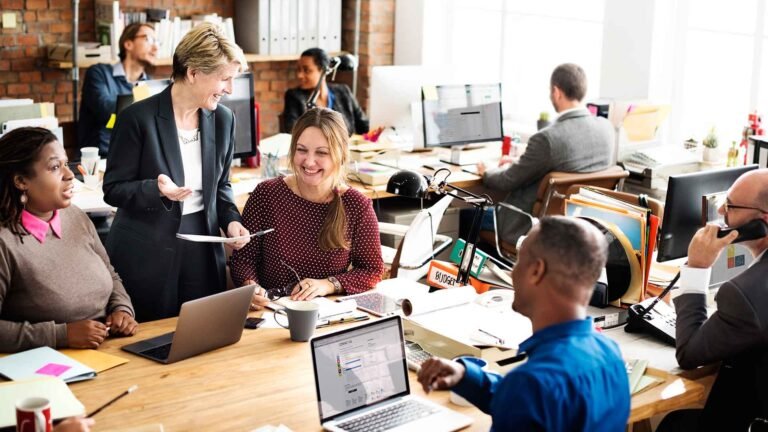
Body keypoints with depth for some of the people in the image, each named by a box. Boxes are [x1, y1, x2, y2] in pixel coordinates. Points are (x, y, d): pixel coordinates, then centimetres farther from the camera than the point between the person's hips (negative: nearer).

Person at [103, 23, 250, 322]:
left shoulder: (223, 119, 4)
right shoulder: (139, 118, -12)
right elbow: (113, 189, -8)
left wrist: (231, 220, -4)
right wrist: (157, 189, -26)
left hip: (202, 251, 5)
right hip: (147, 254, -4)